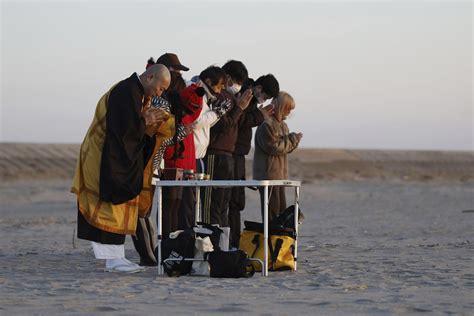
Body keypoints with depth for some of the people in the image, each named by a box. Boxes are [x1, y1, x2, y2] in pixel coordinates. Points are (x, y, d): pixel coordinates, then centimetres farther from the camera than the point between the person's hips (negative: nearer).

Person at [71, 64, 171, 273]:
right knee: (112, 208, -8)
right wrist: (145, 121, -10)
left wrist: (147, 120, 3)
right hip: (109, 161, -10)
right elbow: (125, 128, -26)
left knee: (119, 209, 10)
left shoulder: (133, 91, 14)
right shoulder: (126, 92, -19)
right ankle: (113, 258, -7)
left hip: (119, 160, 10)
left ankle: (116, 257, 12)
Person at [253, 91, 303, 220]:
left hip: (280, 174, 10)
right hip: (268, 174, -10)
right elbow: (273, 147, -18)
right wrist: (293, 140, -11)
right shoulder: (266, 124, -13)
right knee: (272, 210, -10)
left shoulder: (282, 125, 18)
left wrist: (294, 140, -1)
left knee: (281, 209, 11)